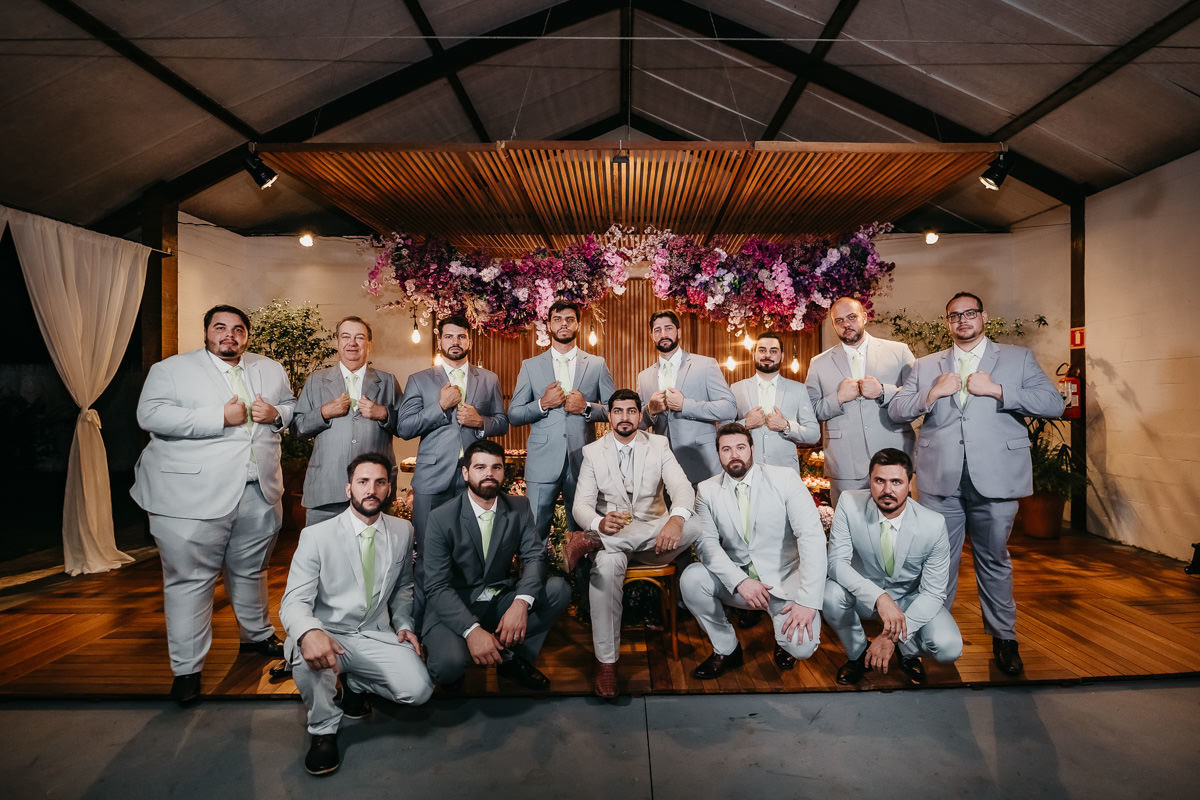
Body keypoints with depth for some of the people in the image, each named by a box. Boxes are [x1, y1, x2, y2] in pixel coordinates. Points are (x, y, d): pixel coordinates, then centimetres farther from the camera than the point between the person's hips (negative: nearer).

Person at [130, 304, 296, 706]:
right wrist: (219, 417, -19)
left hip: (258, 492, 4)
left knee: (251, 570, 19)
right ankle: (187, 669, 16)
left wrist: (276, 413, -6)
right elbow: (150, 415, -12)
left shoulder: (271, 369, 13)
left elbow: (294, 409, 17)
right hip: (193, 496, -4)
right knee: (190, 579, 3)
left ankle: (257, 636, 38)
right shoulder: (171, 369, 0)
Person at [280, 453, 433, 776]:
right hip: (328, 637, -2)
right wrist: (309, 632, -38)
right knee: (307, 653, -37)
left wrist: (404, 624, -1)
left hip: (376, 635, 3)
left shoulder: (403, 531, 2)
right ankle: (323, 729, -5)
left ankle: (355, 683, 14)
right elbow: (294, 602, -16)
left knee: (418, 689, -20)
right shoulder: (316, 536, -10)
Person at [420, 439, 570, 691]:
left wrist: (522, 603, -29)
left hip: (501, 603, 4)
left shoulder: (519, 508, -1)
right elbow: (437, 587, -16)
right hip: (455, 608, -3)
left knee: (559, 589, -19)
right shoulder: (441, 518, -12)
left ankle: (513, 659, -2)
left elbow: (535, 556, -9)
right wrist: (472, 629, -31)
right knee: (449, 663, -33)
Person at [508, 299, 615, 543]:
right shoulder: (530, 366, 10)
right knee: (535, 532, 0)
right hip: (543, 461, 0)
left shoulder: (597, 365, 10)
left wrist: (587, 408, -9)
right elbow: (513, 415, 7)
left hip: (583, 460, 1)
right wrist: (542, 404, -9)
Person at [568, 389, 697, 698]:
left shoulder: (658, 445, 4)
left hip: (654, 536, 1)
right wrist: (599, 523, -30)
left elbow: (682, 487, -11)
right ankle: (605, 661, -21)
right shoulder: (592, 452, 4)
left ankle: (590, 541, -28)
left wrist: (676, 519, -35)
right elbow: (581, 505, -4)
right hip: (611, 533, -1)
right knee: (606, 565, -36)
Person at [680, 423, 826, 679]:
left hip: (784, 579, -2)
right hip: (735, 579, 2)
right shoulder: (707, 490, -1)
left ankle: (784, 642, 16)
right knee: (691, 578, -24)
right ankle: (726, 649, 2)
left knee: (801, 645, -25)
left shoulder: (785, 478, -8)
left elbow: (812, 536, -14)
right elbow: (706, 542, -8)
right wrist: (740, 581, -25)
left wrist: (808, 601, -23)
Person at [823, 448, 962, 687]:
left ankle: (909, 653, 12)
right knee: (831, 593, -31)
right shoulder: (849, 503, -22)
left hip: (912, 599, 0)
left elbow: (933, 593, -17)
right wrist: (879, 597, -39)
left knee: (949, 647, -26)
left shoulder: (934, 524, -21)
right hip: (864, 594, 0)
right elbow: (837, 561, -22)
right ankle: (858, 653, 1)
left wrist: (892, 636, -26)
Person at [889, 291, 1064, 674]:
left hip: (994, 478, -1)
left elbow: (1053, 403, -3)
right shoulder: (925, 366, 13)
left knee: (994, 559, 11)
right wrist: (933, 393, -8)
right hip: (940, 479, 1)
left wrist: (997, 390, -12)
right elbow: (895, 410, 6)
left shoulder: (1017, 358, 9)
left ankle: (1003, 636, 29)